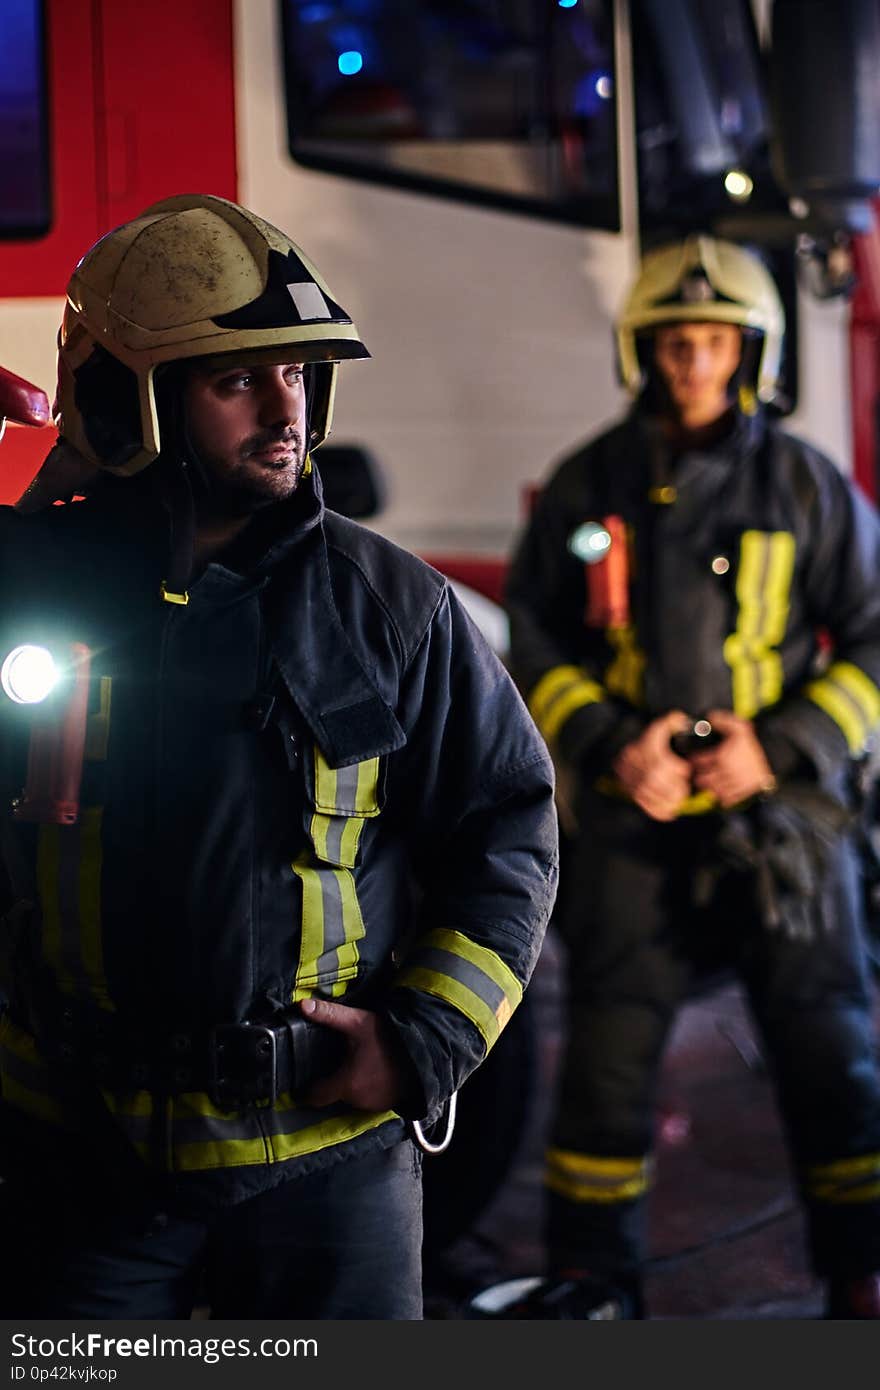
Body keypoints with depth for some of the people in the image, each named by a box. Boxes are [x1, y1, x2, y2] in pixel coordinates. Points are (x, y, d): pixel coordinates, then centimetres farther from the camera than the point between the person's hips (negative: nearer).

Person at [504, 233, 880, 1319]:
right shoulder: (586, 488, 6)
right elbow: (535, 647, 9)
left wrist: (780, 750, -10)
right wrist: (608, 749, -8)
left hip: (779, 811, -1)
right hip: (631, 817, 1)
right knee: (608, 1052, 3)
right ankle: (592, 1272, 17)